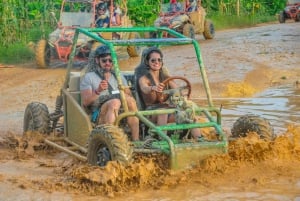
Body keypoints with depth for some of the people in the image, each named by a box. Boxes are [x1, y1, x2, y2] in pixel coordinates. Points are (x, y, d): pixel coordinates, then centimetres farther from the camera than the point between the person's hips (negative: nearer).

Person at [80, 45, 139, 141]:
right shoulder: (88, 77, 12)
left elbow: (129, 95, 17)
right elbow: (85, 102, -1)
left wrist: (124, 94, -6)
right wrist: (98, 91, -18)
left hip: (122, 112, 3)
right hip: (100, 114, -3)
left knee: (130, 100, -31)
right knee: (115, 102, -36)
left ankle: (136, 140, -36)